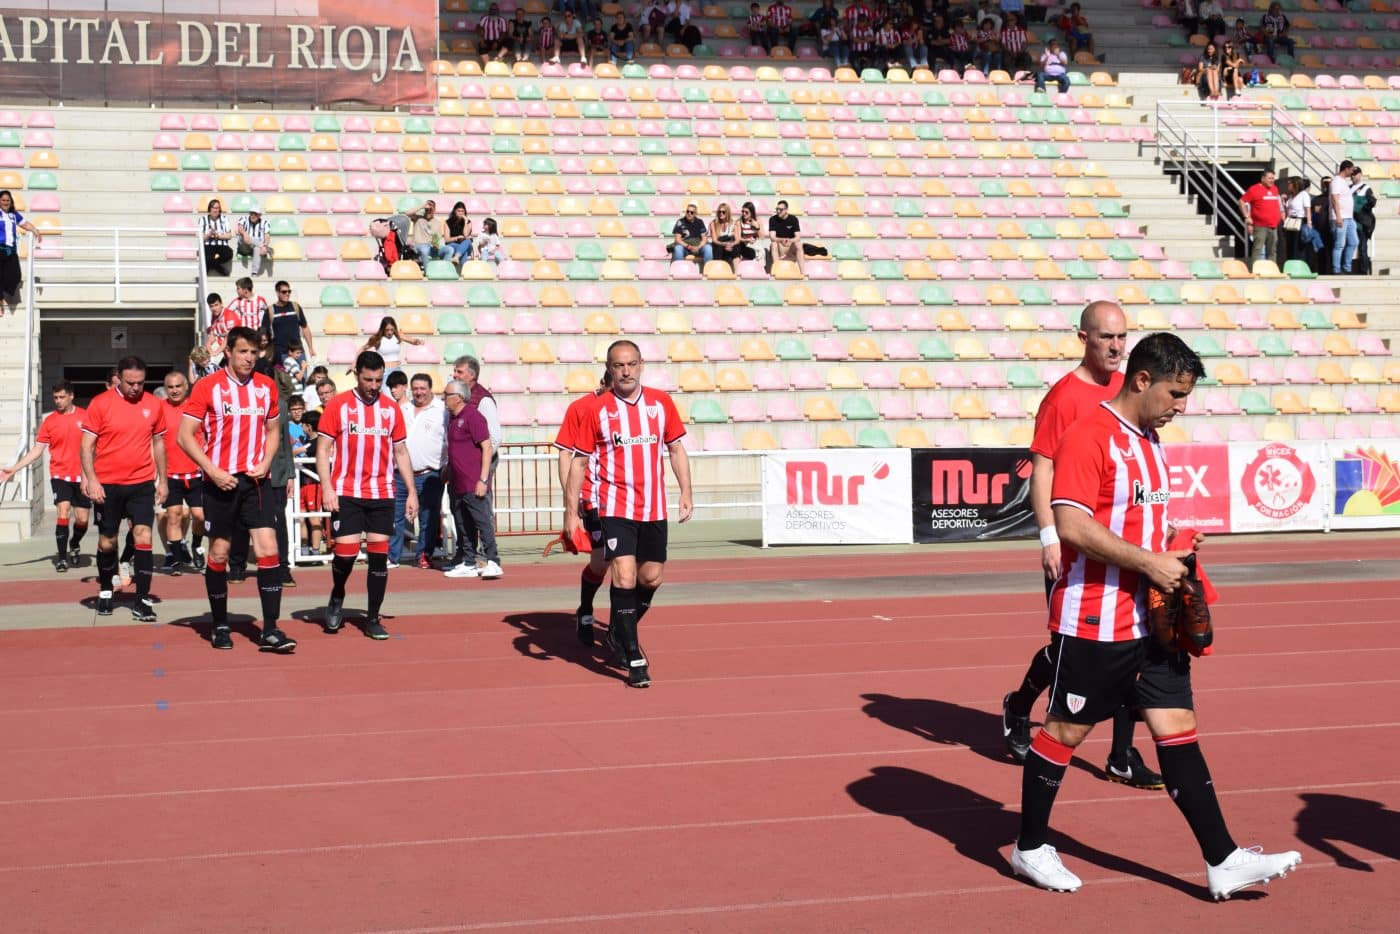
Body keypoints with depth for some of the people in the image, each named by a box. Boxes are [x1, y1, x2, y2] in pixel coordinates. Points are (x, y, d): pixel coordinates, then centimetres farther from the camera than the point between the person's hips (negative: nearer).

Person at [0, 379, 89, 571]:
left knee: (82, 519, 4)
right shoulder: (49, 421, 0)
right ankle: (62, 557, -7)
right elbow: (37, 450, 1)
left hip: (82, 476, 1)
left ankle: (74, 546, 34)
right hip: (60, 474, -1)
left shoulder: (85, 416, -1)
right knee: (63, 512, -16)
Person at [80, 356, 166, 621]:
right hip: (107, 485, -1)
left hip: (142, 483, 1)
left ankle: (142, 600, -7)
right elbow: (86, 445, -4)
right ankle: (105, 591, 31)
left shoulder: (153, 404, 3)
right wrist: (91, 480, -13)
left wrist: (162, 480, 11)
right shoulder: (100, 404, -5)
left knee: (143, 537, -10)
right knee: (107, 542, 9)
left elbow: (159, 443, 13)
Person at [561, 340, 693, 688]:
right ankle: (634, 660, -8)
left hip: (654, 508, 4)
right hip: (615, 507, -4)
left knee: (651, 577, 11)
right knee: (625, 577, -13)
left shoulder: (661, 402, 4)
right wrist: (571, 511, -2)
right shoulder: (595, 409, -4)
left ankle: (620, 632, 36)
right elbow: (579, 462, 1)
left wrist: (686, 493, 6)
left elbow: (676, 449, 13)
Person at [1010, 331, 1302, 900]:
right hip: (1094, 622, -8)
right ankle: (1030, 848, 20)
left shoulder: (1149, 440, 13)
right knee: (1066, 729, 4)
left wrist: (1170, 560, 8)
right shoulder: (1089, 437, -15)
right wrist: (1149, 562, -21)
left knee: (1177, 726, 5)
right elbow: (1073, 526, -24)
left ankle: (1221, 862, 7)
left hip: (1150, 619, 8)